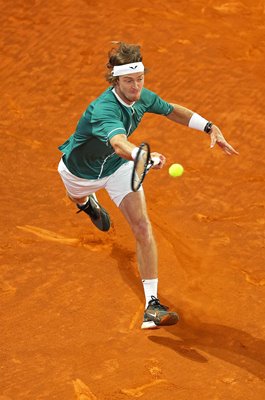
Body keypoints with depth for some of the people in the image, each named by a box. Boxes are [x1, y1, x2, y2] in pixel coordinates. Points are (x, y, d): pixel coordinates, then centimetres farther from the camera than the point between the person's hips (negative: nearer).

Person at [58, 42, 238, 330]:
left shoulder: (144, 97, -22)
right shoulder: (104, 109, -44)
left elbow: (173, 111, 0)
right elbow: (120, 144, -64)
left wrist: (210, 127, -10)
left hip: (118, 166, 3)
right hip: (80, 169, -3)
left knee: (142, 227, -16)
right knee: (78, 199, 33)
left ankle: (152, 306, -18)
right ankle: (88, 202, 77)